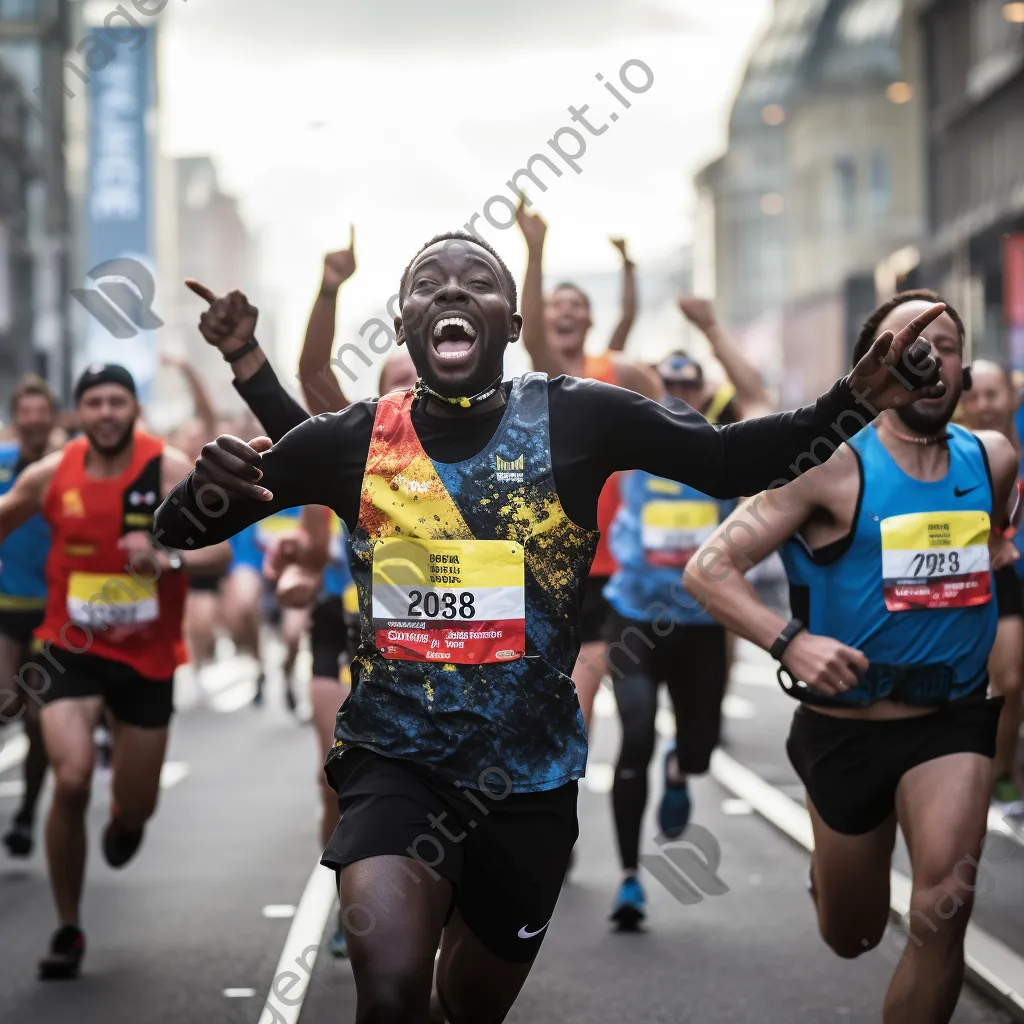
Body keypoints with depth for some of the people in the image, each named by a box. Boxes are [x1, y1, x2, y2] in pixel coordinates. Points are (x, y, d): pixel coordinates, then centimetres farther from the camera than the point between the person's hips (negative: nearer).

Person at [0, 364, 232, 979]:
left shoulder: (171, 471, -12)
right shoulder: (50, 476, -5)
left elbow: (219, 552, -20)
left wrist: (166, 559, -38)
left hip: (147, 658, 0)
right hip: (71, 650, 0)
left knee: (136, 808, 10)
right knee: (71, 782, -20)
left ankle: (125, 822, 53)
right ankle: (68, 931, -3)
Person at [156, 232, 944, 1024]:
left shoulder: (574, 420, -7)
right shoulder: (352, 440, -6)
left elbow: (731, 461, -5)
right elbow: (178, 530, 0)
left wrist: (855, 398, -20)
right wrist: (209, 479, -24)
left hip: (530, 775, 1)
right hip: (395, 759, -1)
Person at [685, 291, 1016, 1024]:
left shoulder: (992, 460, -1)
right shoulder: (834, 469, -14)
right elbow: (707, 568, -20)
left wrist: (1007, 564, 4)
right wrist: (789, 640, -33)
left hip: (955, 720, 2)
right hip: (849, 726, -2)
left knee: (943, 914, -21)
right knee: (852, 936, 17)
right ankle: (829, 866, 54)